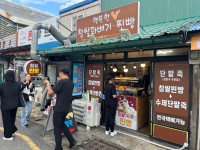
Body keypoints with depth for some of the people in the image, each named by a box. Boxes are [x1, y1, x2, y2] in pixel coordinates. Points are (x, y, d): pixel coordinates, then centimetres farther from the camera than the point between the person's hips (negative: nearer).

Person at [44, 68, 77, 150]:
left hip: (59, 109, -8)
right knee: (62, 125, 24)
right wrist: (55, 93, 22)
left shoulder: (61, 82, -17)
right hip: (66, 108, 8)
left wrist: (48, 83, -1)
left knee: (57, 128, 7)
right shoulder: (71, 83, 7)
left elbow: (50, 92, -16)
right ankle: (72, 141, 24)